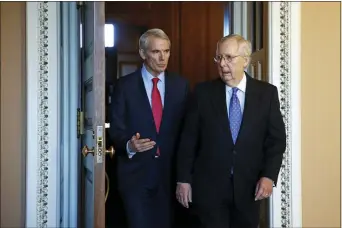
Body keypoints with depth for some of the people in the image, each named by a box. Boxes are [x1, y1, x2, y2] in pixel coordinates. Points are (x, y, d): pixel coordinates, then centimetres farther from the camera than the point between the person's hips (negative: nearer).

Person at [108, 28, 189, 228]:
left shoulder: (181, 85, 5)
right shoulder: (125, 85, -2)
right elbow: (116, 129, -3)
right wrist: (129, 145, -24)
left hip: (170, 172, 2)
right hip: (135, 173, -2)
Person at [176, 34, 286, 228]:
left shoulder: (267, 93, 1)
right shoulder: (203, 92, -1)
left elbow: (277, 138, 1)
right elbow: (188, 139, 1)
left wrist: (269, 176, -10)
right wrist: (183, 179, -1)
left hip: (249, 186, 1)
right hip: (209, 186, -1)